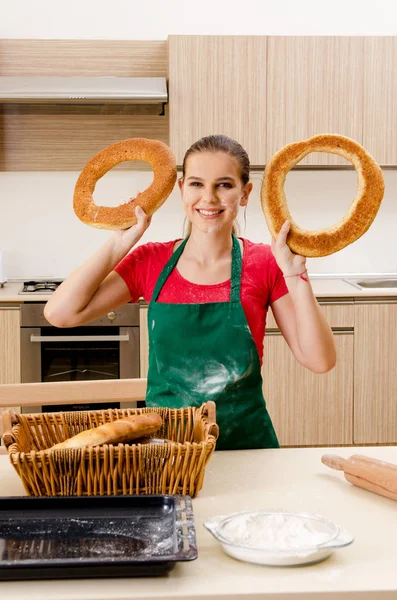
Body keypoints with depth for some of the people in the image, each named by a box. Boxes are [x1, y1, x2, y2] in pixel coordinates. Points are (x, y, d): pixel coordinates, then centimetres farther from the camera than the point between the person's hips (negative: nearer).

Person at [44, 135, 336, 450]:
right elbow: (60, 313, -12)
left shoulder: (265, 263, -6)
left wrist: (294, 273, -19)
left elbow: (320, 361, -11)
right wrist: (121, 242, -10)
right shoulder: (151, 261, -3)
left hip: (245, 440, -1)